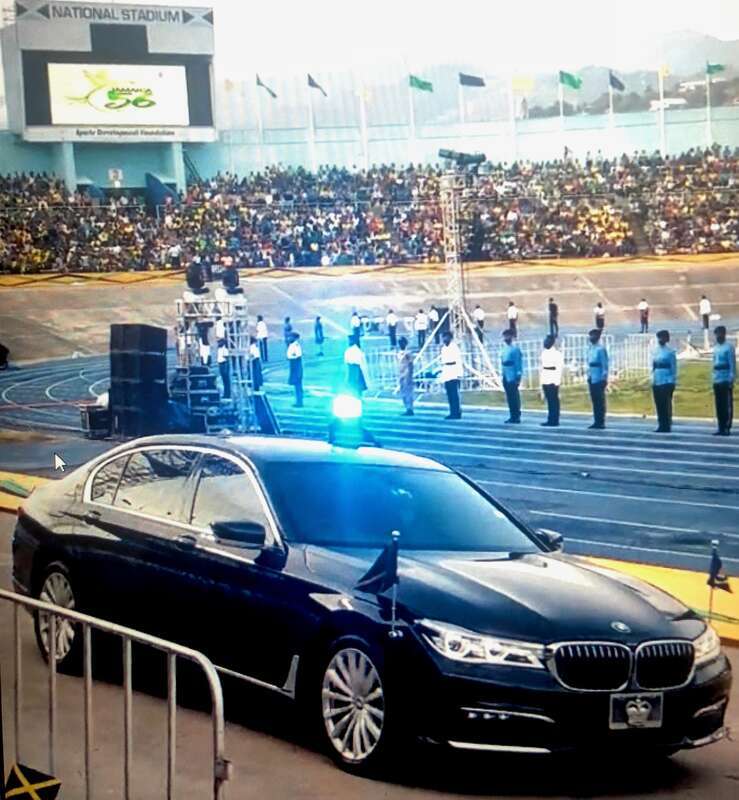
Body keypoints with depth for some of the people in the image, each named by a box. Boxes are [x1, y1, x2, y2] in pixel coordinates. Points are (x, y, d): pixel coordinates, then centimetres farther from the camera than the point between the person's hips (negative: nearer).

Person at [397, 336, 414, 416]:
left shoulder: (408, 353, -9)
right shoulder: (399, 353, 13)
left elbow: (411, 365, -12)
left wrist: (410, 376, -18)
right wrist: (398, 376, 17)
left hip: (407, 375, -8)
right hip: (400, 375, 8)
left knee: (408, 393, -8)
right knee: (403, 393, 8)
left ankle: (410, 410, -7)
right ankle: (407, 409, 12)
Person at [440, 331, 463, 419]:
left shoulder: (455, 347, -3)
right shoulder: (443, 349, 19)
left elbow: (459, 361, -8)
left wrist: (459, 374, -15)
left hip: (454, 375, -7)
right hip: (446, 375, 7)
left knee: (454, 394, -10)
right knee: (450, 395, 5)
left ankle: (456, 413, -10)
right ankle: (453, 412, 8)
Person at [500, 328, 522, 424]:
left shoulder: (515, 348, -11)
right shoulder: (505, 348, 13)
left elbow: (519, 362, -13)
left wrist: (518, 376, -15)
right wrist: (502, 373, 15)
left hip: (512, 377, -8)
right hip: (505, 376, 8)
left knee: (514, 397, -4)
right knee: (509, 397, 10)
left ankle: (516, 417, 1)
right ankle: (512, 416, 16)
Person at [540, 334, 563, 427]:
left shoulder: (557, 353, -9)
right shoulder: (544, 352, 14)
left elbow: (559, 367, -12)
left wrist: (557, 381, -16)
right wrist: (541, 379, 16)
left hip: (553, 381, -7)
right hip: (545, 380, 7)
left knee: (554, 401, -4)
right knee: (549, 401, 9)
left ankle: (554, 421, -2)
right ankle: (550, 420, 12)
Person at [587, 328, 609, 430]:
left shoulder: (601, 349, -12)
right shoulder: (590, 348, 12)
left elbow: (605, 364, -14)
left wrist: (604, 378, -16)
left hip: (599, 379, -8)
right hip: (591, 379, 8)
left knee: (600, 401, -2)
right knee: (594, 400, 10)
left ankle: (601, 422, 2)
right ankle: (596, 421, 15)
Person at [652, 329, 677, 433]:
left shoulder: (670, 351, -6)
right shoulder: (655, 351, 12)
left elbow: (673, 368, -6)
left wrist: (673, 381, -9)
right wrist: (653, 379, 12)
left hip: (667, 382, -6)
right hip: (656, 382, 6)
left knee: (666, 404, -4)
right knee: (659, 405, 7)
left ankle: (667, 425, 0)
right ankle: (661, 425, 13)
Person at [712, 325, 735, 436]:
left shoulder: (729, 347, -7)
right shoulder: (715, 348, 15)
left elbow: (732, 364, -10)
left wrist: (731, 379, -15)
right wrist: (714, 379, 14)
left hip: (726, 381, -7)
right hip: (717, 381, 7)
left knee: (727, 405, -4)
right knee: (719, 405, 7)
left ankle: (727, 428, -3)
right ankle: (721, 428, 10)